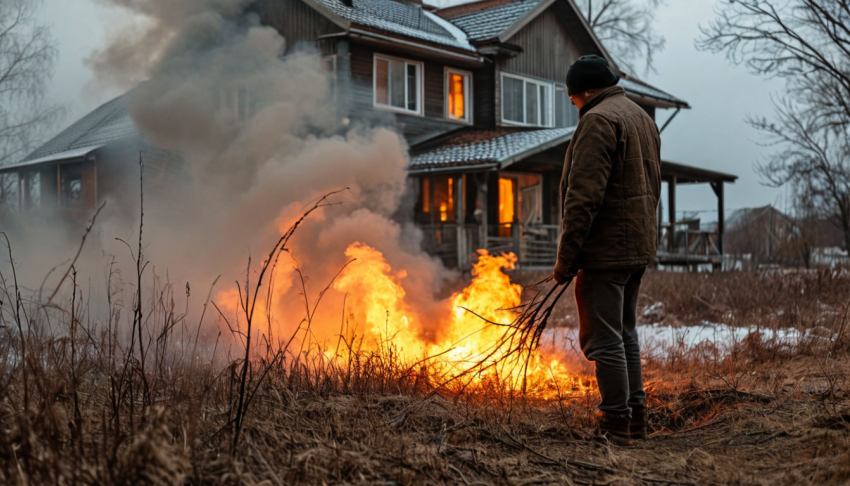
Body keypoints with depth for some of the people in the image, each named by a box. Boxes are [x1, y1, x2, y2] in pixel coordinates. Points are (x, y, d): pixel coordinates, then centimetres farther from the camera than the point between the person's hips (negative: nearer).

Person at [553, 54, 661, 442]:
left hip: (605, 249, -10)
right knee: (624, 334, 17)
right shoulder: (643, 118, 18)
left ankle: (617, 424, 0)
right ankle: (635, 416, 23)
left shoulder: (598, 120, -13)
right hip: (638, 249, 10)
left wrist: (566, 256, -18)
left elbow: (583, 197, -21)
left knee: (603, 341, -4)